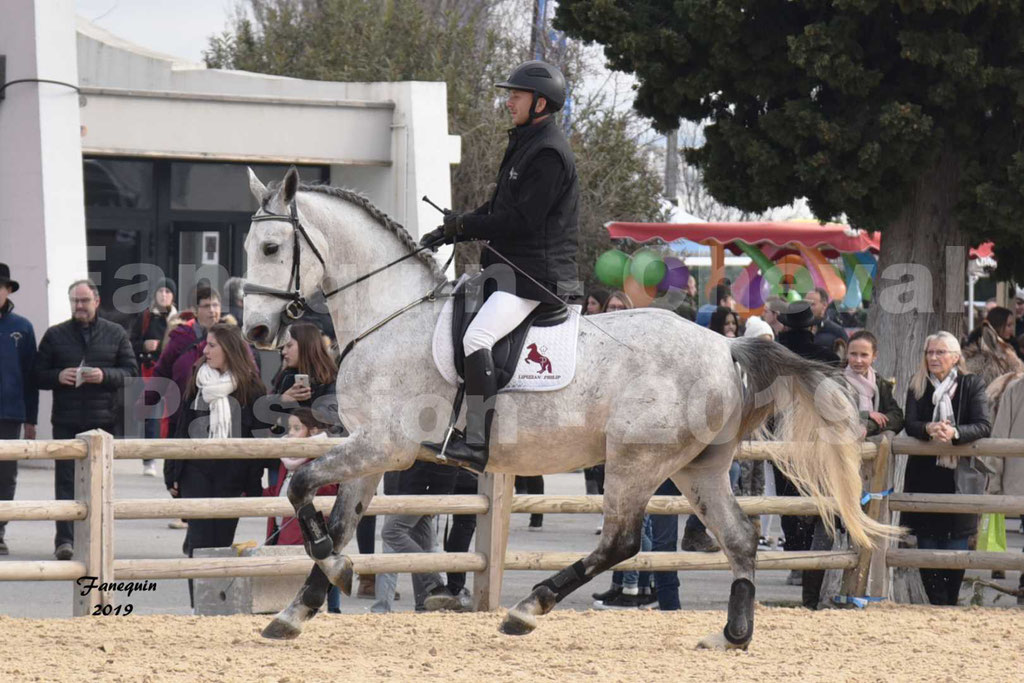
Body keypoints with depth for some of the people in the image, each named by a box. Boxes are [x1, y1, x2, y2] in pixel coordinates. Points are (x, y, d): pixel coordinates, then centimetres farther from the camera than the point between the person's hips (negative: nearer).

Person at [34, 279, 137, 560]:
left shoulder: (116, 334, 9)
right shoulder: (55, 335, 9)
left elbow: (131, 372, 6)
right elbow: (38, 375, 9)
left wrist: (105, 376, -12)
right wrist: (58, 377, -12)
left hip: (103, 420, 1)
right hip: (66, 422, -1)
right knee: (66, 480, -8)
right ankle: (65, 539, -10)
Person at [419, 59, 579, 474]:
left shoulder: (549, 152, -14)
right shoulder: (525, 144, 20)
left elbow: (521, 219, -20)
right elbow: (501, 210, 22)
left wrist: (464, 226, -12)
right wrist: (454, 231, 9)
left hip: (535, 275, -11)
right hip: (508, 268, 11)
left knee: (476, 338, -28)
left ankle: (478, 444, -31)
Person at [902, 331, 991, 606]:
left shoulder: (972, 385, 1)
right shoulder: (917, 386, 8)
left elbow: (984, 426, -10)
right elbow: (910, 424, -5)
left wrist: (954, 433, -28)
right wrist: (930, 429, -27)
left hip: (959, 477, -2)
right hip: (924, 476, 2)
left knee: (956, 544, -2)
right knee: (926, 544, 0)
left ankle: (951, 603, 10)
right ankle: (937, 604, 7)